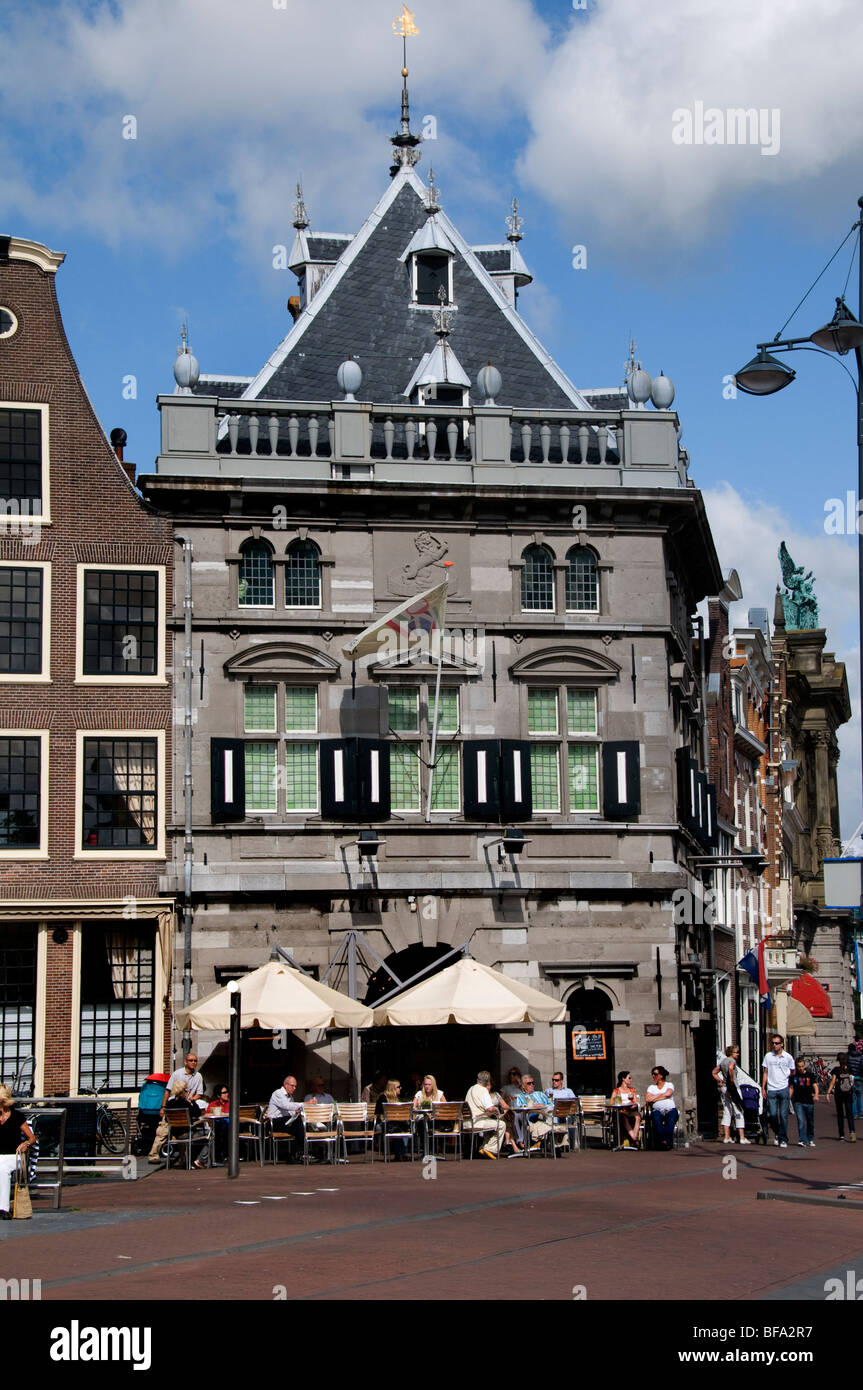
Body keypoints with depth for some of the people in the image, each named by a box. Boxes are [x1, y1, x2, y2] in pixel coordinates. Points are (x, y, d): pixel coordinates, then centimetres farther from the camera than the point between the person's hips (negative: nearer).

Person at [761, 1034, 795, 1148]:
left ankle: (783, 1139, 5)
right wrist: (763, 1088, 6)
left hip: (783, 1089, -1)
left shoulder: (788, 1057, 3)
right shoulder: (768, 1056, 6)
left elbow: (792, 1072, 15)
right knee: (772, 1114, -6)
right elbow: (765, 1073, 9)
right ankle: (778, 1133, 19)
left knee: (783, 1115, -3)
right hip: (771, 1090, 1)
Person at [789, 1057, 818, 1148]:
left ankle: (811, 1140, 30)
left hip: (809, 1102, 0)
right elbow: (791, 1088, 13)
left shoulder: (810, 1075, 1)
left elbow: (815, 1086, -5)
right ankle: (802, 1140, -17)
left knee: (810, 1122, 12)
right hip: (798, 1102, 0)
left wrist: (816, 1095, -23)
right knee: (801, 1121, -14)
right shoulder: (794, 1076, 5)